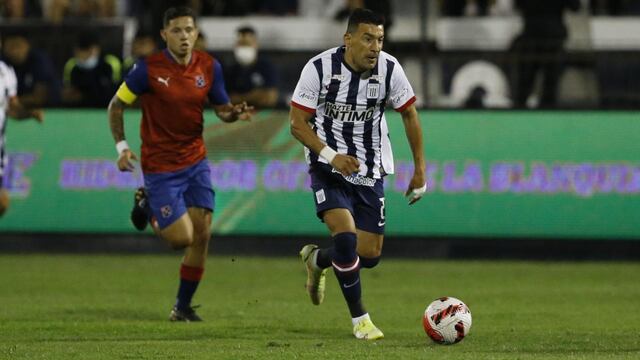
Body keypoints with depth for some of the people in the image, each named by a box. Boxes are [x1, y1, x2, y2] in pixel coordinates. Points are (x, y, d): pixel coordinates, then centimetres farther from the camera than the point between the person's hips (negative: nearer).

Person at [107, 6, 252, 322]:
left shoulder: (209, 67, -2)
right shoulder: (148, 69, -14)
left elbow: (221, 109, 7)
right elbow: (116, 105, -3)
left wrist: (235, 114, -16)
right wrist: (121, 147, -12)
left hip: (195, 161, 4)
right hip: (160, 166, -4)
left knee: (201, 234, -3)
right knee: (182, 237, -9)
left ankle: (183, 307, 12)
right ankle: (147, 208, 23)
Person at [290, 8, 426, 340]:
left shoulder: (389, 69, -9)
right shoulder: (319, 68, -17)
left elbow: (409, 114, 6)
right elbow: (298, 124, -12)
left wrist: (420, 168, 6)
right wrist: (332, 156, -27)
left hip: (369, 173, 4)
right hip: (328, 170, -4)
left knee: (370, 255, 3)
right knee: (346, 235, -24)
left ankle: (317, 259, 36)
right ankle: (359, 319, -8)